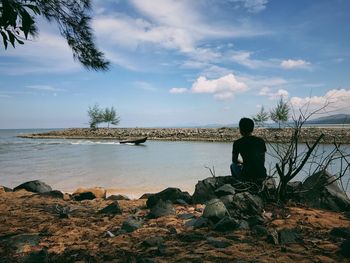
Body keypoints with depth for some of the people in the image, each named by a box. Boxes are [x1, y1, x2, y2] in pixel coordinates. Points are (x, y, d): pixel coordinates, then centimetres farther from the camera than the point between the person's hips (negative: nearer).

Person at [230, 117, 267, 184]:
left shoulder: (237, 143, -4)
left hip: (247, 178, -3)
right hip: (262, 177, 4)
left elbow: (234, 160, 11)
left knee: (233, 165, 27)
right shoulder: (261, 141, 6)